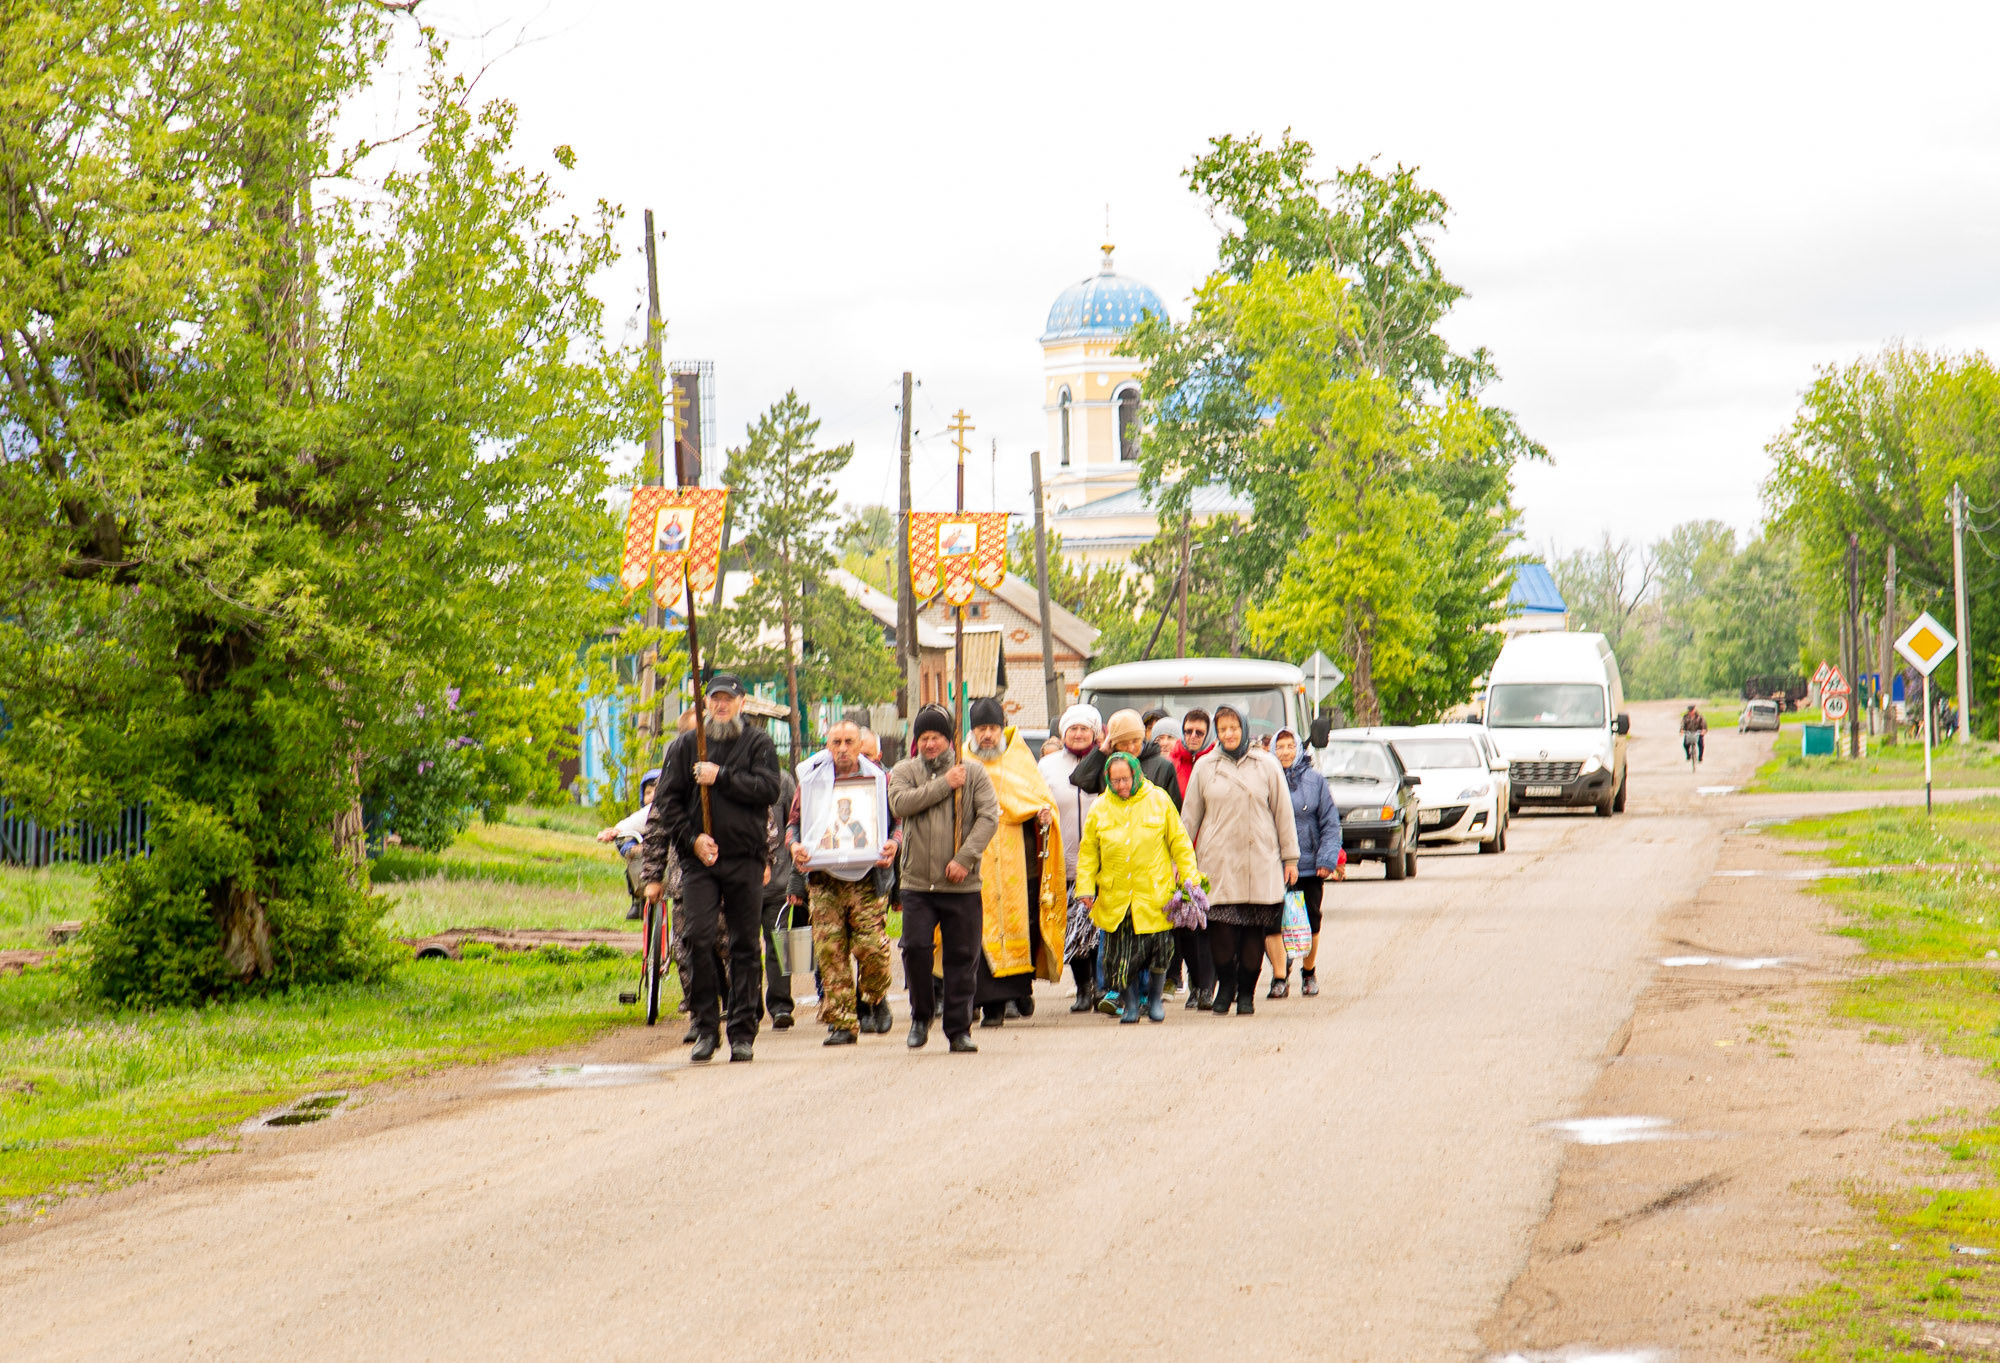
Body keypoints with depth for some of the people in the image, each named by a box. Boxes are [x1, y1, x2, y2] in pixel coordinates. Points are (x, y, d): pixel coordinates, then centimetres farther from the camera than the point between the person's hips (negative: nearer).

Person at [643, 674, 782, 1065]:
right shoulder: (685, 746, 11)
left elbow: (768, 789, -8)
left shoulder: (758, 743, 7)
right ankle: (705, 1028, -2)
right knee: (699, 939, -11)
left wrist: (721, 778, -13)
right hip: (699, 860, 1)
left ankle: (742, 1032, 7)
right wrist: (692, 838, -6)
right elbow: (667, 802, 8)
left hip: (745, 859, -1)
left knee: (744, 946, 1)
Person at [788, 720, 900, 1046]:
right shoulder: (812, 778, 9)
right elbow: (794, 821, 12)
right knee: (829, 950, -4)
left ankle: (874, 999, 18)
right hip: (823, 878, 1)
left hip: (866, 876, -1)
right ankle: (841, 1022, 2)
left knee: (871, 945, -11)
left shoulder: (877, 778, 6)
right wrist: (795, 845, -9)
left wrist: (893, 844, -11)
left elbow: (898, 821, 10)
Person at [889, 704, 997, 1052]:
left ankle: (959, 1029, 9)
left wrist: (965, 857, -15)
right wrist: (944, 785, -10)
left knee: (962, 957, 0)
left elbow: (989, 815, -5)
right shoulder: (904, 772, 10)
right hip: (917, 883, 0)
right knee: (915, 947, -9)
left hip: (963, 884, 0)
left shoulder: (973, 772, 6)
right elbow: (900, 804, -10)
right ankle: (921, 1016, 13)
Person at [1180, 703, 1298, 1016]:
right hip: (1218, 861, 0)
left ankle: (1246, 992, 12)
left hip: (1260, 862, 0)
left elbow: (1283, 813, 10)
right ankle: (1225, 984, 10)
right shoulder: (1205, 767, 9)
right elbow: (1190, 816, 14)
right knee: (1220, 928, -10)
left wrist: (1290, 858, 8)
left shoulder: (1266, 765, 8)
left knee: (1254, 932, -1)